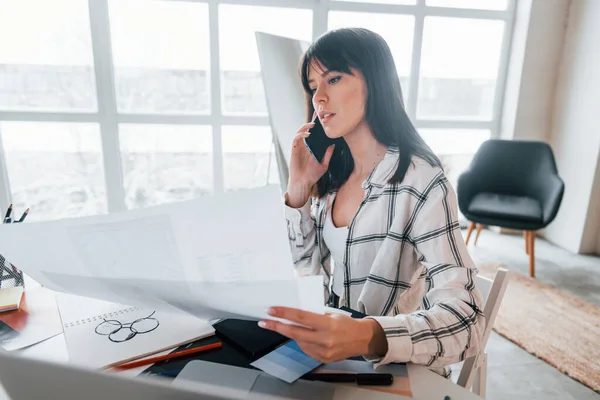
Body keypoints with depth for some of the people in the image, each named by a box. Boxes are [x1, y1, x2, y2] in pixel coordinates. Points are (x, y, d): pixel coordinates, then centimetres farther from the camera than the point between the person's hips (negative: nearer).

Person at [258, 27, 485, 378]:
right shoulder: (335, 171, 0)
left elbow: (467, 321, -25)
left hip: (399, 370, -4)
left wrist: (370, 336, -41)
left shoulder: (421, 182, -20)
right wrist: (299, 187, -9)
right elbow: (307, 265, 2)